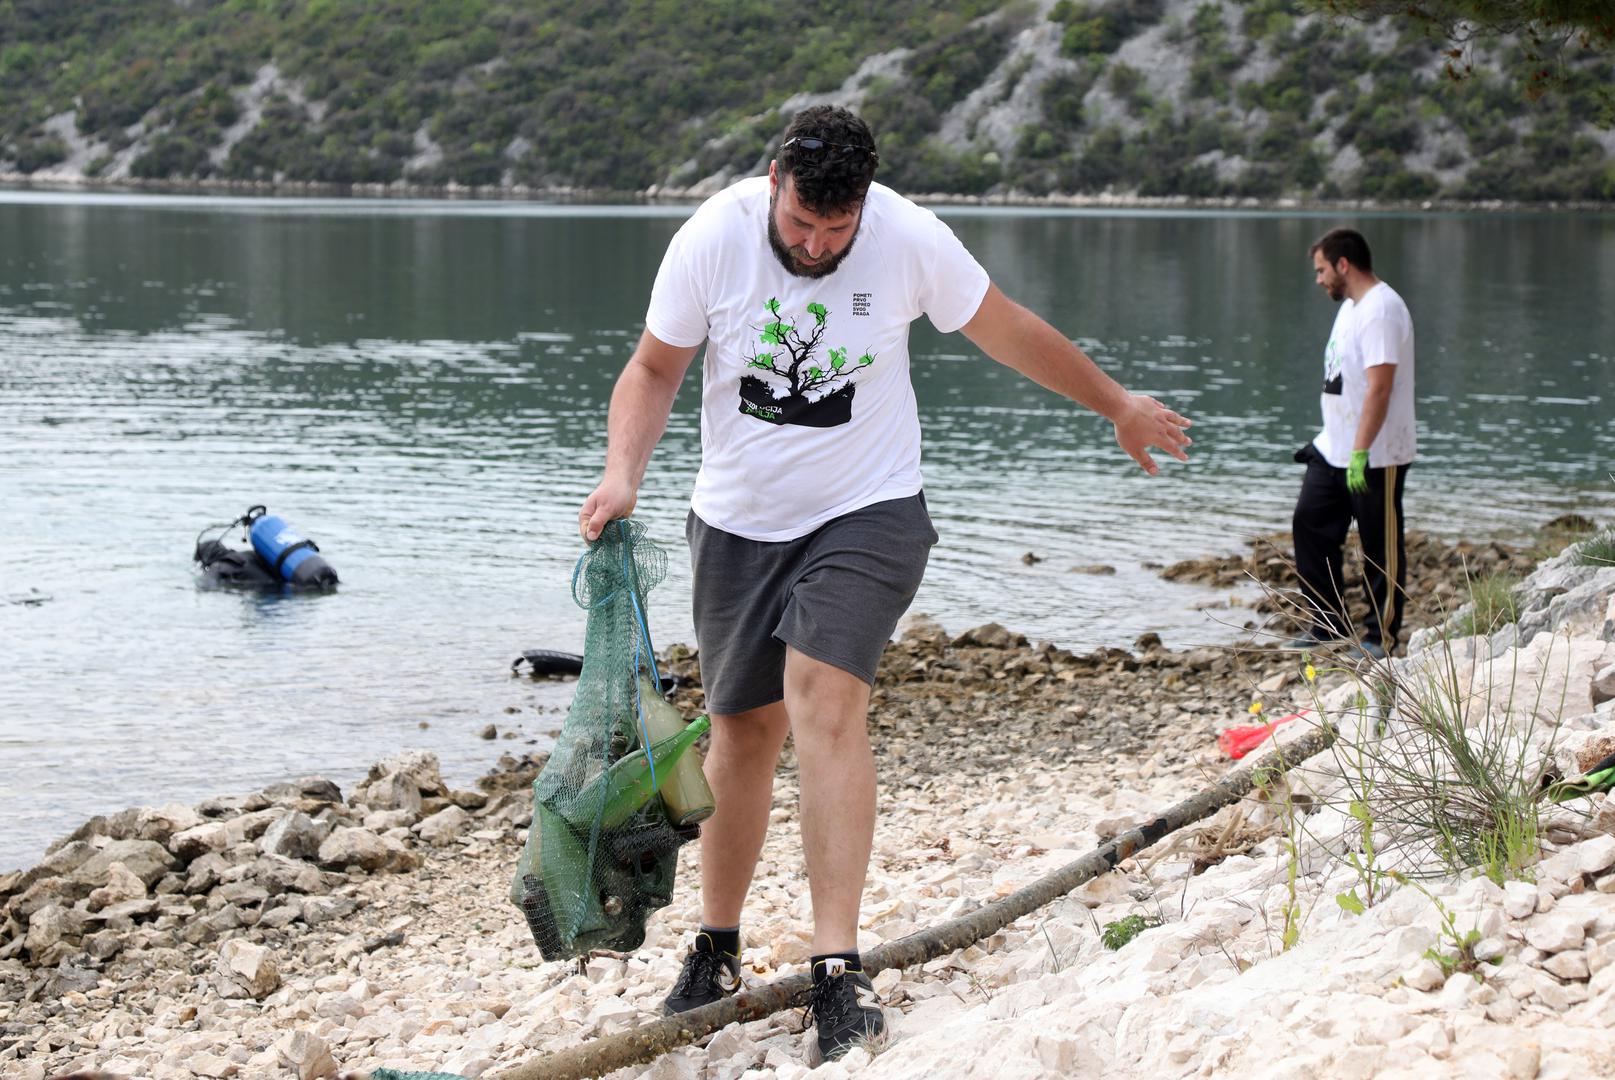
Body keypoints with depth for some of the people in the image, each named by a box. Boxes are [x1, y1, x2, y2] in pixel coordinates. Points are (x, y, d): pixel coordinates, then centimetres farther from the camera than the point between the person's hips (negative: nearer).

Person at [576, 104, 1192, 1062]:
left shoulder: (912, 241, -14)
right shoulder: (711, 241, -12)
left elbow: (1013, 334, 2)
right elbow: (654, 370, 0)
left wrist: (1121, 407, 14)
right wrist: (624, 476, -17)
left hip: (867, 513, -2)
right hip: (739, 521, 2)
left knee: (823, 697, -22)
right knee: (744, 725, 9)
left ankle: (840, 967, -25)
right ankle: (718, 949, 28)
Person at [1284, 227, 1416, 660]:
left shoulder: (1381, 310, -18)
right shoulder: (1352, 306, 15)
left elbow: (1379, 387, -25)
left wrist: (1360, 452, -28)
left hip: (1376, 456, -10)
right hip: (1333, 448, 10)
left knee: (1381, 545, 1)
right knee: (1311, 523, 10)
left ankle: (1381, 636, 10)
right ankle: (1329, 624, 18)